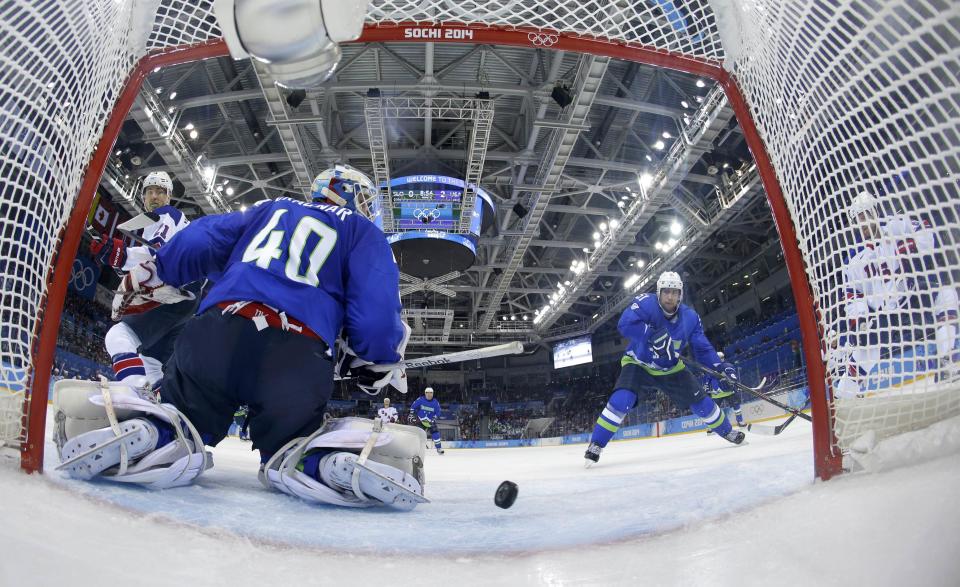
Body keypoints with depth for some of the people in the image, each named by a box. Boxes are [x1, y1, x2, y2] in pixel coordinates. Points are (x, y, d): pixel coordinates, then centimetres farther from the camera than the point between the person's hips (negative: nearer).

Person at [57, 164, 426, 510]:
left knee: (180, 418, 24)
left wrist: (148, 275, 36)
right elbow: (377, 313, 2)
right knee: (291, 441, 18)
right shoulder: (363, 232, 17)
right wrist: (381, 367, 17)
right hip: (297, 359, -2)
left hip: (216, 336, 3)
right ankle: (338, 460, -16)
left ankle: (150, 436, -11)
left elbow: (198, 242, 22)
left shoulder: (269, 209, 28)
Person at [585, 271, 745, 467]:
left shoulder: (690, 317, -11)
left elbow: (702, 348, -6)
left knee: (700, 400, 4)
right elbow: (625, 324, -41)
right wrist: (652, 334, -50)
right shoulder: (646, 302, -25)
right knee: (621, 400, -28)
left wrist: (721, 366, -20)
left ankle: (727, 431, 32)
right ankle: (596, 445, -19)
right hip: (637, 364, -4)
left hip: (670, 368, 4)